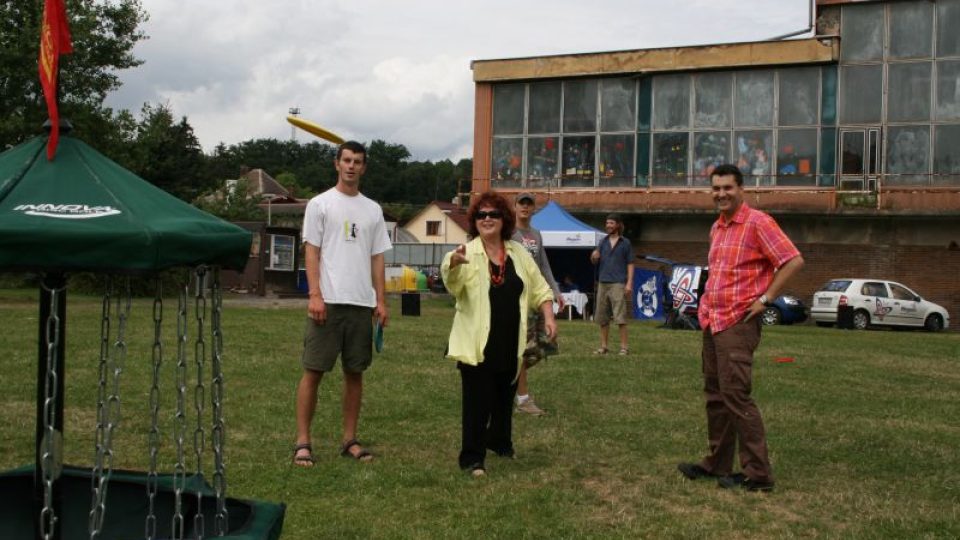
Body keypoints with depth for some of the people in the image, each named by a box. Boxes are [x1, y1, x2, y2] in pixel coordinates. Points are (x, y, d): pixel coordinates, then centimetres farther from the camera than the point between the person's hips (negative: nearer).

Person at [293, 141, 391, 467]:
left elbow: (377, 257, 14)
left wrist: (380, 300, 7)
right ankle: (303, 442, 3)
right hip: (328, 301, -5)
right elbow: (311, 252, -4)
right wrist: (315, 295, -14)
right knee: (313, 371, -3)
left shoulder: (373, 210, 14)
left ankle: (349, 440, 18)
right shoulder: (320, 204, 1)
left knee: (355, 372, 9)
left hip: (362, 303, 5)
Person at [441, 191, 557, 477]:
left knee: (505, 397, 18)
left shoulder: (519, 253, 7)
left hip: (510, 344, 5)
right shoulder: (467, 253, -9)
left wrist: (549, 317, 2)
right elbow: (452, 281, -31)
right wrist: (453, 262, -52)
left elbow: (539, 289, 14)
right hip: (477, 343, -5)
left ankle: (501, 443, 39)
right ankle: (472, 458, 7)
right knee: (477, 401, -4)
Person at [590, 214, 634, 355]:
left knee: (620, 316, -10)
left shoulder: (625, 243, 4)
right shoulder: (603, 241, 15)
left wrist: (629, 283, -10)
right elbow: (595, 261, 16)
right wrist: (594, 257, -9)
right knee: (602, 317, 6)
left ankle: (624, 347, -9)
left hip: (618, 283, -5)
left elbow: (630, 264, 1)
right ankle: (603, 346, 12)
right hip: (603, 282, 5)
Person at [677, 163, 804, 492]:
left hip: (738, 323, -9)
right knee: (715, 395, 13)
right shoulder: (717, 228, 16)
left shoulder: (757, 223, -10)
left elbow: (793, 261, -16)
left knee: (736, 396, -11)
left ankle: (758, 474, -5)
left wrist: (765, 298, -16)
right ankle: (717, 464, 23)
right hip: (712, 322, 9)